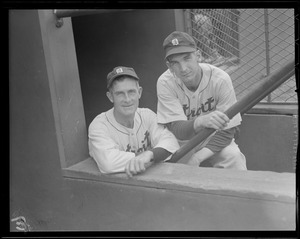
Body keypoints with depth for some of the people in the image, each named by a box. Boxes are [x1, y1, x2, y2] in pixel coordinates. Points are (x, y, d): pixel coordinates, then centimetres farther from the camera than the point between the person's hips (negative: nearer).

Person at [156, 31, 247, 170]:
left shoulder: (220, 79, -21)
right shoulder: (165, 83, -20)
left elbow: (227, 131, -17)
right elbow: (177, 130, -28)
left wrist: (196, 158, -28)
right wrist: (201, 122, -50)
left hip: (215, 142, -1)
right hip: (182, 144, 1)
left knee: (233, 156, -29)